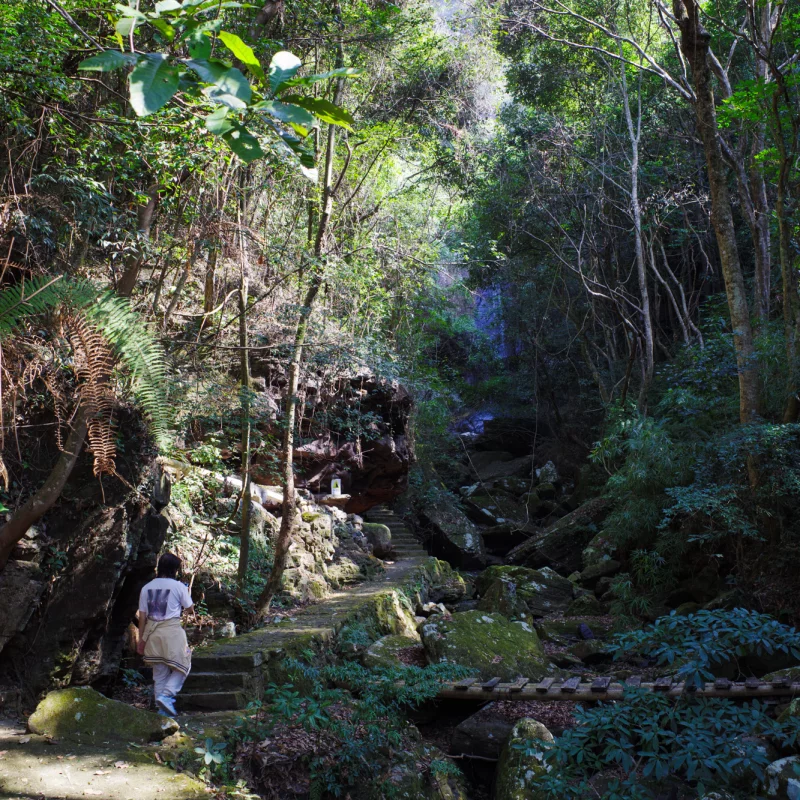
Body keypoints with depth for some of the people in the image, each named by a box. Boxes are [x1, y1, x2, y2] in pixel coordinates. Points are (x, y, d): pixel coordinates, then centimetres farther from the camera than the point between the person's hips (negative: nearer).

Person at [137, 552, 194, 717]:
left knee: (159, 672, 14)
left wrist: (141, 639, 14)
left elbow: (142, 616, 6)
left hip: (152, 632, 5)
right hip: (172, 631, -5)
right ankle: (166, 695, -8)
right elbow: (190, 607, 6)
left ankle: (162, 709, 18)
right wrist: (187, 592, 25)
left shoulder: (147, 587, 5)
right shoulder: (178, 586, -7)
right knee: (182, 666, 11)